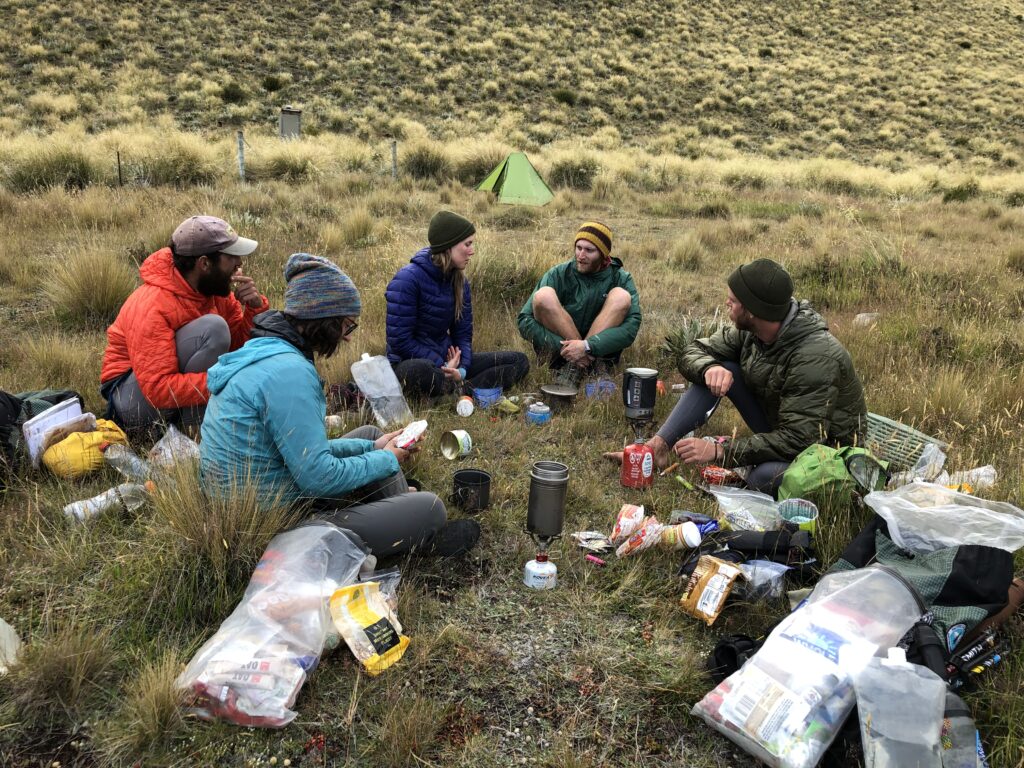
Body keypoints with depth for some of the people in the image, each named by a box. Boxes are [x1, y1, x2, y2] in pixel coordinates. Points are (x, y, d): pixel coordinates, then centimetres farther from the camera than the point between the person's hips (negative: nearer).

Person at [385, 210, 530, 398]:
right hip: (411, 363, -7)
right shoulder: (408, 279, -16)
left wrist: (461, 369, -15)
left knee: (519, 360, -3)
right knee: (421, 372, -45)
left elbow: (463, 333, 5)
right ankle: (469, 389, -17)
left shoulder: (460, 282, 7)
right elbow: (400, 340, -19)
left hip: (446, 360, 7)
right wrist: (443, 367, -20)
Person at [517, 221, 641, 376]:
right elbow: (525, 321, -11)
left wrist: (587, 346, -31)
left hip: (601, 350, 0)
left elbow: (633, 324, -19)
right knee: (543, 296, -23)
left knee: (621, 296, -21)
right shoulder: (558, 274, -5)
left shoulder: (621, 279, -3)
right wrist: (563, 348, -24)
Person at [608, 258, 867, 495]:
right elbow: (694, 351, -2)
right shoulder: (749, 330, -11)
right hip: (779, 426, 7)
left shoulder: (815, 356, -32)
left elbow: (796, 440, -34)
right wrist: (710, 368, -28)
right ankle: (659, 445, -15)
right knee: (718, 370, -11)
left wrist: (718, 451, -35)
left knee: (766, 476, -39)